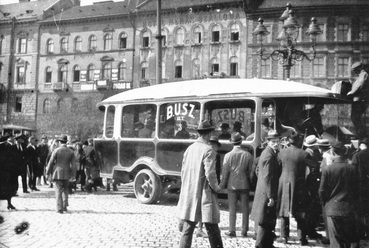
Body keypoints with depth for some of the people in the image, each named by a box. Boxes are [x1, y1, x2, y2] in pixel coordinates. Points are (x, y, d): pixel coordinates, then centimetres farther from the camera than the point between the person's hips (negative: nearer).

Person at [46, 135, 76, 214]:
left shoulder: (56, 150, -8)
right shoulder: (71, 151, 2)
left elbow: (51, 162, -5)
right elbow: (73, 164, 2)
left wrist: (48, 171, 7)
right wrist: (73, 174, 9)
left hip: (58, 173, -3)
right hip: (66, 173, 3)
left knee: (58, 190, 1)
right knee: (65, 189, 19)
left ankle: (60, 208, -1)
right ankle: (65, 206, 16)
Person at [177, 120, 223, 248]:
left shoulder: (189, 148, 6)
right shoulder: (208, 150, -13)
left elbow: (183, 171, 11)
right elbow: (210, 174, -17)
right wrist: (216, 188, -1)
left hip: (188, 194, 6)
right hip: (204, 194, -6)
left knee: (187, 229, 11)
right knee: (212, 229, 4)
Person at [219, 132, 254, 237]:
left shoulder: (228, 155, -9)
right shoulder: (248, 155, -6)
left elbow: (225, 172, -6)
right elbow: (250, 171, -1)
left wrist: (222, 185, 3)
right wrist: (250, 183, 12)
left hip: (232, 185, -1)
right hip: (245, 185, 1)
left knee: (232, 209, 6)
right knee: (245, 208, 9)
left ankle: (232, 231, 7)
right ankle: (244, 230, 14)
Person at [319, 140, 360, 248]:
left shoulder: (327, 169, -11)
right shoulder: (353, 169, -4)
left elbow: (322, 191, -6)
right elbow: (356, 189, 3)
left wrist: (325, 203, 11)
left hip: (332, 208, -2)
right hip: (349, 209, 3)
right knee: (349, 239, 17)